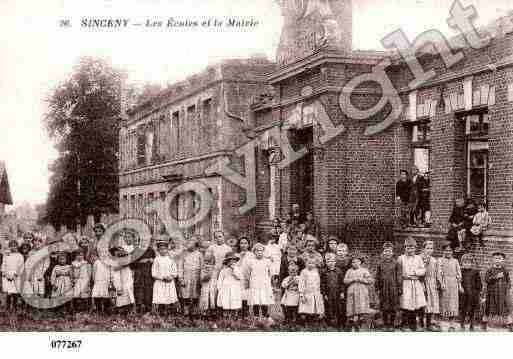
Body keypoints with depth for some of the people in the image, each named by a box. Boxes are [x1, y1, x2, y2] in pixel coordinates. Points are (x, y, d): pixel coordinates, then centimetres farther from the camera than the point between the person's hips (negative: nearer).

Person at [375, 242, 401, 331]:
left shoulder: (396, 263, 1)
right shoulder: (380, 263, 6)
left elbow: (399, 276, 2)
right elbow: (377, 277, 8)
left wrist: (399, 288, -2)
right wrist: (377, 288, 4)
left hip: (393, 288, -1)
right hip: (383, 288, 1)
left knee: (393, 308, 3)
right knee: (384, 308, 4)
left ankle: (392, 324, 13)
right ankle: (385, 324, 13)